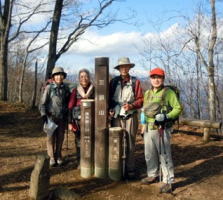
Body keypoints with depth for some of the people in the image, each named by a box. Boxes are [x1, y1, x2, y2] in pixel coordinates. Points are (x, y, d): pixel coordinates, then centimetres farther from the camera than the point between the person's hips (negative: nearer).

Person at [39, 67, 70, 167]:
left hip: (62, 117, 3)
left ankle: (58, 156, 23)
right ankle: (52, 157, 14)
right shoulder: (49, 88, -6)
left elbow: (68, 102, 16)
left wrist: (67, 114, 11)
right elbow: (43, 102, -6)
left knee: (60, 137, 9)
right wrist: (43, 114, -14)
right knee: (51, 137, 1)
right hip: (51, 116, -3)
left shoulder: (65, 88, 6)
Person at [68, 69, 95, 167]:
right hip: (78, 119, 0)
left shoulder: (94, 90, 5)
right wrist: (70, 122, -1)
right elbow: (70, 106, 4)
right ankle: (80, 162, 18)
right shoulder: (75, 90, 5)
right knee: (79, 141, 5)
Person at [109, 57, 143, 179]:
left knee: (130, 144, 2)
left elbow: (140, 99, 2)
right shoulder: (113, 82, 9)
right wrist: (110, 110, -1)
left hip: (130, 117, -2)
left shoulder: (135, 82, 4)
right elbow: (109, 98, 14)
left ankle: (129, 169, 12)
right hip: (116, 117, 2)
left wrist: (131, 106, -14)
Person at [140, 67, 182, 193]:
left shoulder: (168, 92, -5)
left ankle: (168, 181, 6)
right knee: (150, 154, 16)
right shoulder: (147, 93, 15)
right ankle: (153, 175, 34)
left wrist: (166, 117, -23)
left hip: (162, 129, -7)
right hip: (149, 129, 7)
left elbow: (178, 108, -9)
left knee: (164, 155, -4)